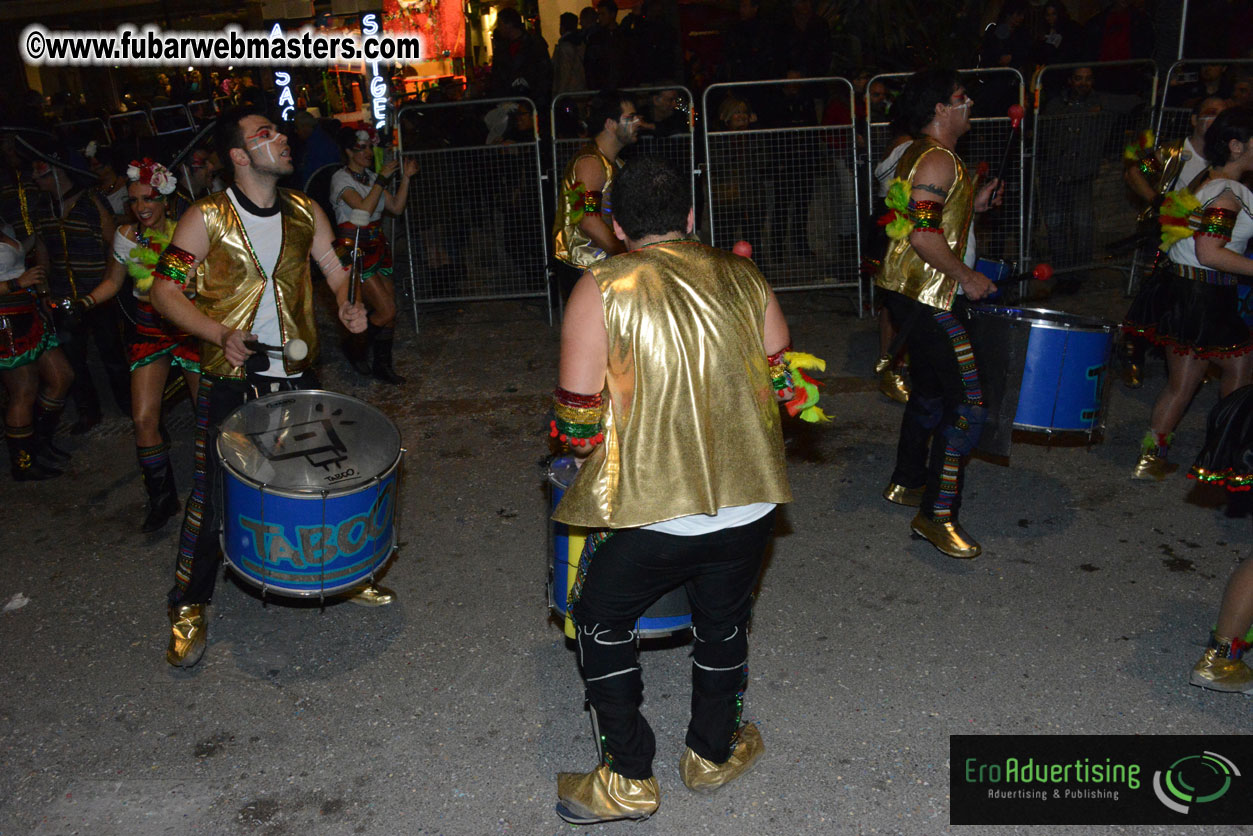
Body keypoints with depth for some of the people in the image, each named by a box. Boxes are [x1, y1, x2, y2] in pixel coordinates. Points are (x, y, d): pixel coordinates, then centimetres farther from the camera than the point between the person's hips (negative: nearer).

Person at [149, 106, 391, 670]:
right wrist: (221, 334, -22)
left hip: (296, 375, 4)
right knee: (213, 493, 2)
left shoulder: (305, 212, 3)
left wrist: (346, 303, -9)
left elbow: (335, 267, 13)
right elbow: (165, 291, -8)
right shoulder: (206, 219, -9)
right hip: (230, 379, -4)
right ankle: (189, 606, 20)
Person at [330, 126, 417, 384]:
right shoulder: (340, 178, -9)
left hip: (377, 249, 7)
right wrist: (382, 178, -23)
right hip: (354, 251, -7)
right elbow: (364, 209, -23)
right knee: (386, 310, -12)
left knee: (388, 310, 3)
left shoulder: (371, 176, 13)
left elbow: (396, 208, 7)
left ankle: (382, 365, 14)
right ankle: (356, 350, 11)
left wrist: (405, 178, -2)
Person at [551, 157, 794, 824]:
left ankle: (628, 781, 27)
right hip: (749, 499, 4)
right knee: (722, 624, 25)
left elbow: (577, 421, -9)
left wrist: (595, 444, 12)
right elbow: (784, 384, 9)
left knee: (601, 624, 19)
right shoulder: (744, 278, 5)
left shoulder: (602, 287, -7)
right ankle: (713, 754, 45)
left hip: (653, 508, -4)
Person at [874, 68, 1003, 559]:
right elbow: (923, 234, -25)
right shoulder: (939, 160, -16)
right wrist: (967, 277, -17)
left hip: (913, 293, 11)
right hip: (930, 297, -11)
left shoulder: (922, 155, 16)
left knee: (931, 391, 21)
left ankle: (907, 482, 35)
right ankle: (936, 514, -5)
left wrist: (973, 205, 14)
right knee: (968, 402, -10)